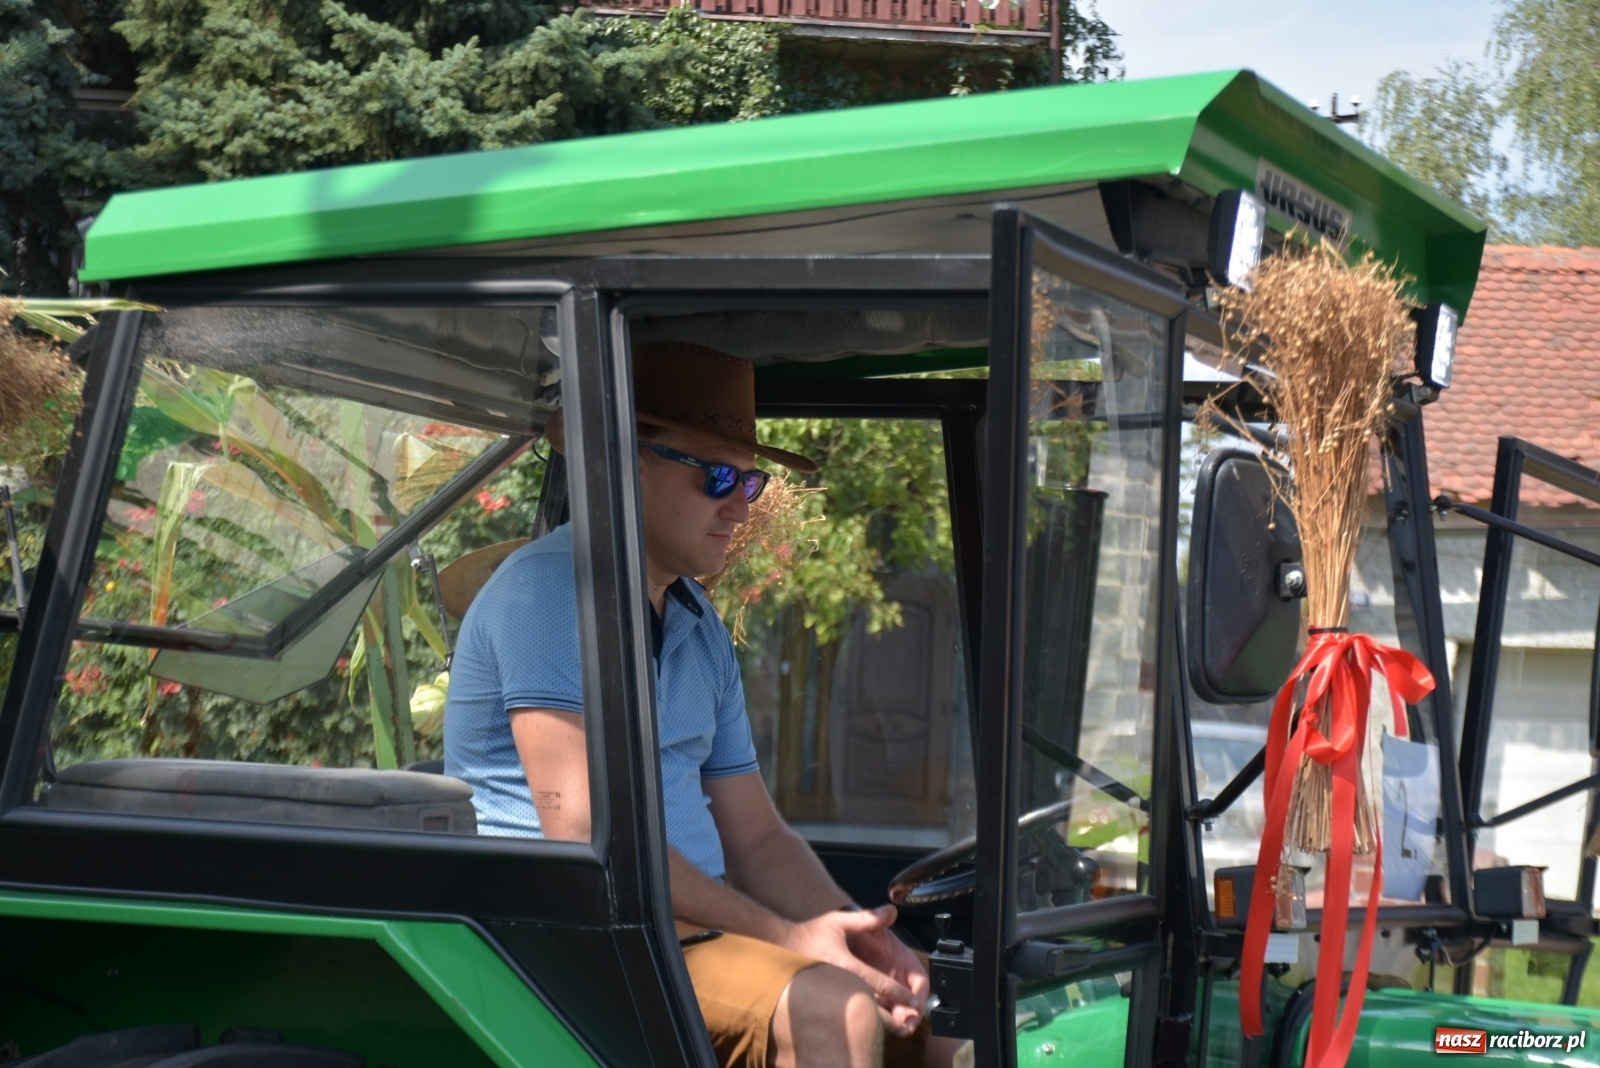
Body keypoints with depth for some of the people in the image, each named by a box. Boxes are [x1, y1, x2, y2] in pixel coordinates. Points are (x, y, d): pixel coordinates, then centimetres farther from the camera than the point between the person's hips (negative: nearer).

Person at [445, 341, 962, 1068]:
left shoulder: (700, 630, 18)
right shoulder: (545, 591, -10)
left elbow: (756, 837, 17)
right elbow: (582, 832, -19)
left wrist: (854, 934, -4)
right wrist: (786, 937, -19)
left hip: (697, 930, 9)